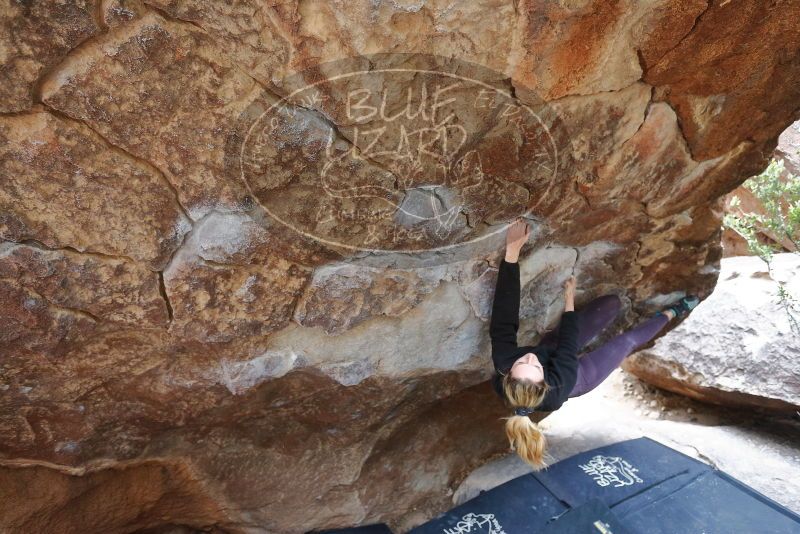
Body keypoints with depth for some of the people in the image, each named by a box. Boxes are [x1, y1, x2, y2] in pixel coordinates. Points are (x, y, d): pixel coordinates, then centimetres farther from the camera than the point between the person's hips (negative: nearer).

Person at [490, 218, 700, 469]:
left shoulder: (503, 365, -43)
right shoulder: (560, 385, -46)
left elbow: (503, 320, -47)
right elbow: (568, 345, -31)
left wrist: (512, 250, -53)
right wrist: (569, 299, -18)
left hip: (549, 348, 3)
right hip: (578, 375, -3)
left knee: (613, 303, 1)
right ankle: (672, 313, 43)